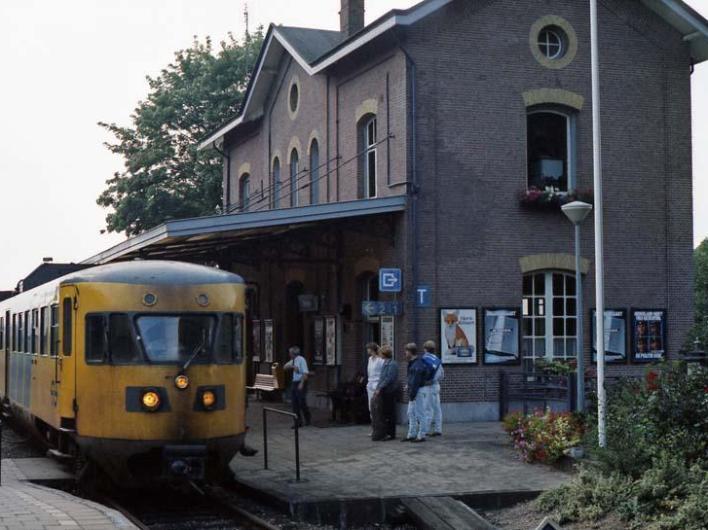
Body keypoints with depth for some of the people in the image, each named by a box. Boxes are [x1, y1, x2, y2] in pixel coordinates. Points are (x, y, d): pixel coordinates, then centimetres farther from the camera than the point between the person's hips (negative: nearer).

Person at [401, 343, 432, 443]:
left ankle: (421, 436, 1)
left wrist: (412, 394, -18)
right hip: (415, 391, 11)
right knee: (411, 413, 15)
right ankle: (411, 435, 21)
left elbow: (416, 382, -22)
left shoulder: (418, 365, -21)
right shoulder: (413, 362, 12)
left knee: (420, 414, -4)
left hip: (421, 390, -11)